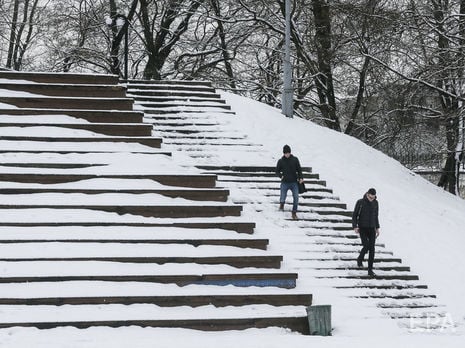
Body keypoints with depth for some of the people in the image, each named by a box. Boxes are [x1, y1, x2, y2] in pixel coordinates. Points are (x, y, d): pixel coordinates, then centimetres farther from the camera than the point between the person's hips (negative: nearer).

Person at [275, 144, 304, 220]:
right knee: (282, 199, 1)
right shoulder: (281, 161, 1)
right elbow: (277, 171, 9)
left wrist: (300, 177, -7)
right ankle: (282, 203, 38)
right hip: (285, 183, 0)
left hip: (294, 182, 0)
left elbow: (299, 169, 7)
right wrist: (281, 175, -11)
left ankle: (294, 213, -1)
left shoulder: (295, 159, 2)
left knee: (296, 197, -13)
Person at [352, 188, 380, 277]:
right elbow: (354, 215, -3)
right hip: (362, 229, -3)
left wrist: (377, 228, 9)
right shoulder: (360, 202, -9)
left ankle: (370, 270, 1)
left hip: (372, 229, 3)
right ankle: (360, 259, 15)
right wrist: (355, 227, -16)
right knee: (366, 247, -19)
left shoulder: (375, 203, 3)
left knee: (372, 249, -5)